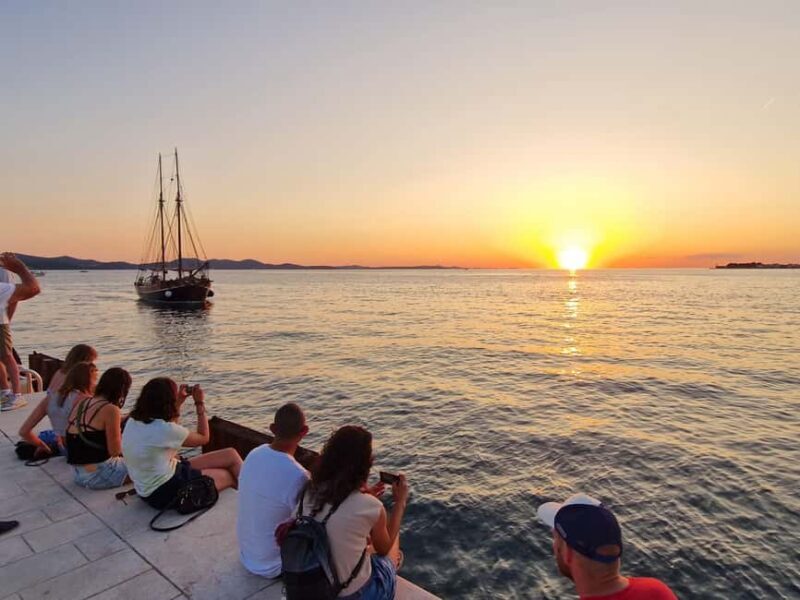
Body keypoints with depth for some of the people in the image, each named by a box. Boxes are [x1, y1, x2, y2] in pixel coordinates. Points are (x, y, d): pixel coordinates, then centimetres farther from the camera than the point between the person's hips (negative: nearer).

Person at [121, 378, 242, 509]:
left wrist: (179, 402, 13)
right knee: (229, 476, 8)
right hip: (164, 492, -8)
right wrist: (200, 403, -5)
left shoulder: (133, 421, -4)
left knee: (231, 455, 7)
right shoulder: (163, 429, -29)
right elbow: (203, 438, -11)